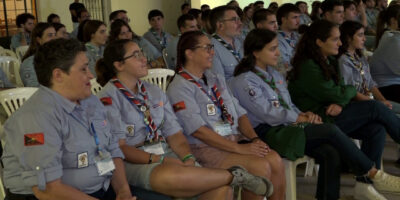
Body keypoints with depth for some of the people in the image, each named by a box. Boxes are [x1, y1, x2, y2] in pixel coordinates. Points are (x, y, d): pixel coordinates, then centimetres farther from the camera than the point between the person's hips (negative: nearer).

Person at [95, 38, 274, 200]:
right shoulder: (108, 98, -4)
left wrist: (188, 158, -9)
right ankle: (234, 176, -20)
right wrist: (158, 160, -20)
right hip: (134, 161, -5)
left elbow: (174, 133, 11)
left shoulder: (154, 91, 15)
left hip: (166, 153, 5)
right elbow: (120, 147, -11)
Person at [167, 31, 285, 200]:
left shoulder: (217, 80, 19)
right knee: (259, 166, -24)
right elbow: (198, 130, -16)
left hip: (234, 138, 7)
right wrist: (239, 148, -18)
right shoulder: (179, 87, -7)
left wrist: (254, 139, -3)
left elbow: (239, 113, 16)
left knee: (274, 159, -17)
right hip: (204, 148, -7)